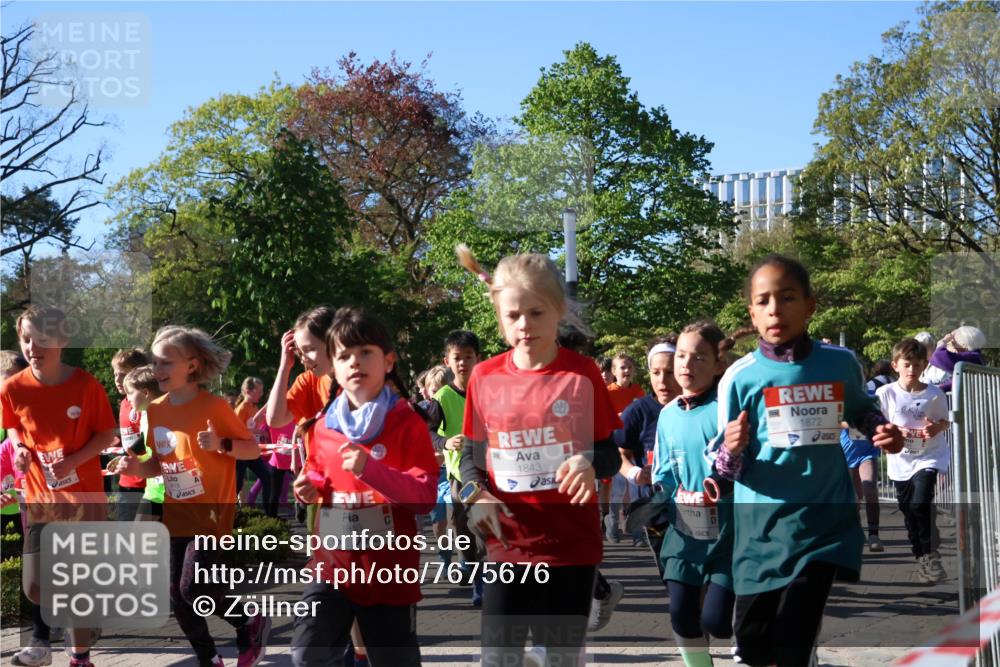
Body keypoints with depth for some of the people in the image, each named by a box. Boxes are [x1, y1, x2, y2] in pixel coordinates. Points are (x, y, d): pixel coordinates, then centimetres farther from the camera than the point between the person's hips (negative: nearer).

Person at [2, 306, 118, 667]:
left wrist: (73, 461, -19)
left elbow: (108, 434, -5)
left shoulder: (86, 385, -14)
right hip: (38, 498, 1)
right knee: (35, 584, -3)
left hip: (85, 495, -1)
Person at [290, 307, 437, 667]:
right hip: (332, 563, 4)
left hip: (389, 568, -3)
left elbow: (426, 496, -17)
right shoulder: (324, 425, 4)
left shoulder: (407, 423, -10)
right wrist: (311, 486, 0)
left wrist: (371, 468, -28)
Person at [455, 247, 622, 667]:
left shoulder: (583, 374, -5)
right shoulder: (485, 378, 0)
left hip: (571, 542, -1)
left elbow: (609, 453, -1)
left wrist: (590, 465, -24)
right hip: (507, 543, 1)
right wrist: (475, 495, -12)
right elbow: (471, 455, 8)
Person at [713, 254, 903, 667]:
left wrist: (881, 431, -3)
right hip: (762, 525, 0)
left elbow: (861, 411, 19)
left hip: (823, 521, 0)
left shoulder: (841, 363, -3)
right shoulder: (740, 377, -8)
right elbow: (728, 469, -3)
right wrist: (732, 450, -26)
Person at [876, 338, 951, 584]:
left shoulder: (934, 394, -7)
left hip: (930, 455, -2)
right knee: (908, 511, 9)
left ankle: (930, 554, -1)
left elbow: (944, 421, 5)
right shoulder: (885, 393, -7)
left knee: (920, 503, -18)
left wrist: (936, 428, -16)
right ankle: (921, 558, 25)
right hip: (901, 460, 2)